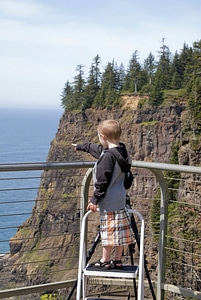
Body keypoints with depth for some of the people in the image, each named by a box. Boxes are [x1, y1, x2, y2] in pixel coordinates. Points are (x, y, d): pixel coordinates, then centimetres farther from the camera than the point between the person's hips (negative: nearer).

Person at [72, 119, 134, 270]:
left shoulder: (108, 156, -20)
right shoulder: (121, 150, 9)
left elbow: (103, 181, -19)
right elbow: (96, 148, 26)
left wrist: (95, 199, -12)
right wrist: (81, 146, 40)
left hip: (109, 201, -9)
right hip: (120, 199, 9)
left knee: (109, 230, 1)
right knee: (119, 230, 12)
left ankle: (105, 261, 12)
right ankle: (117, 260, 21)